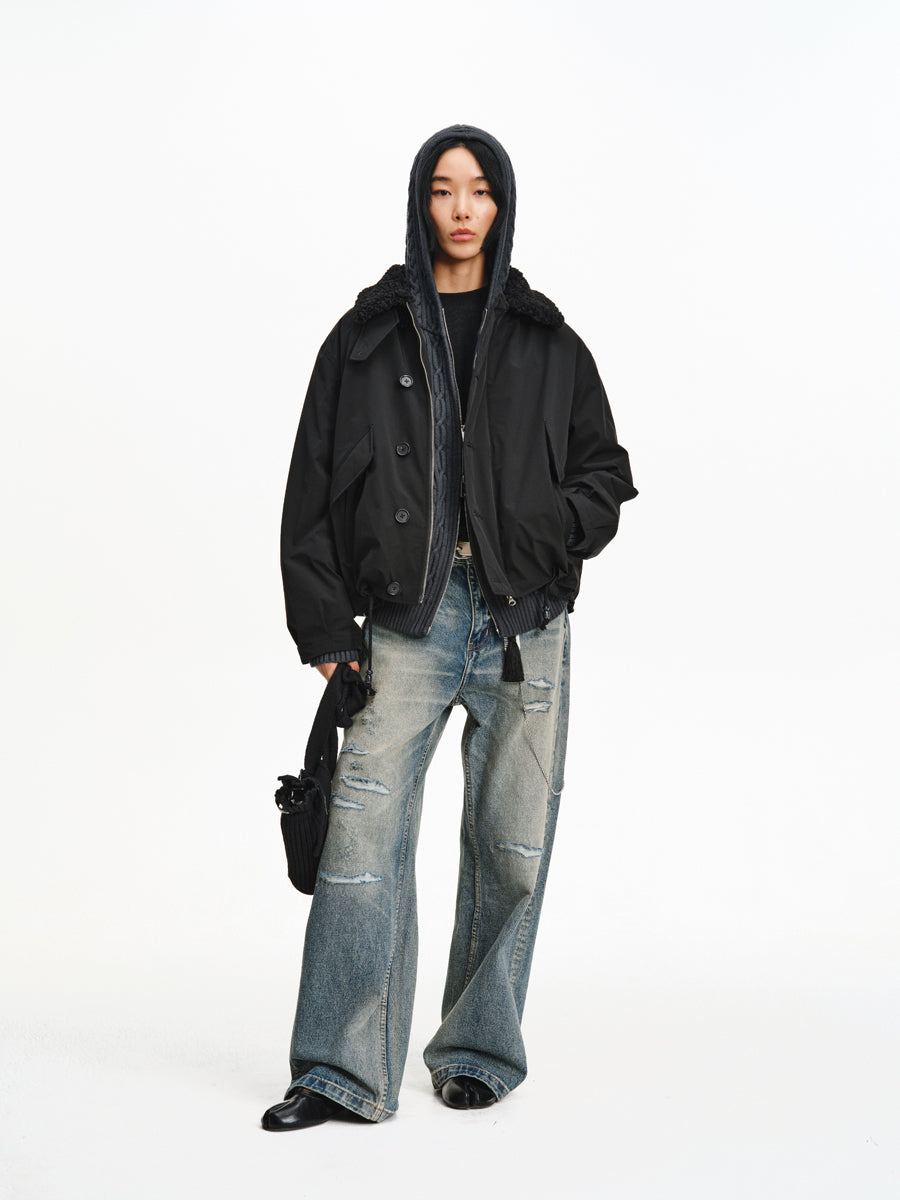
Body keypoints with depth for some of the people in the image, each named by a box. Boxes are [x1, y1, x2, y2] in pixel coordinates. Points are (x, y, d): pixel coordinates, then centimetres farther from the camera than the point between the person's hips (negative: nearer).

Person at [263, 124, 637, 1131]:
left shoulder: (546, 342, 11)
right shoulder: (366, 337, 7)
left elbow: (604, 471, 14)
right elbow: (314, 485, 5)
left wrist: (550, 534, -6)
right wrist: (325, 624, -1)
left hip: (524, 620, 1)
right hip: (406, 618, -1)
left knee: (510, 843, 6)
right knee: (363, 836, -8)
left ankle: (480, 1049, 22)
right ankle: (344, 1070, 1)